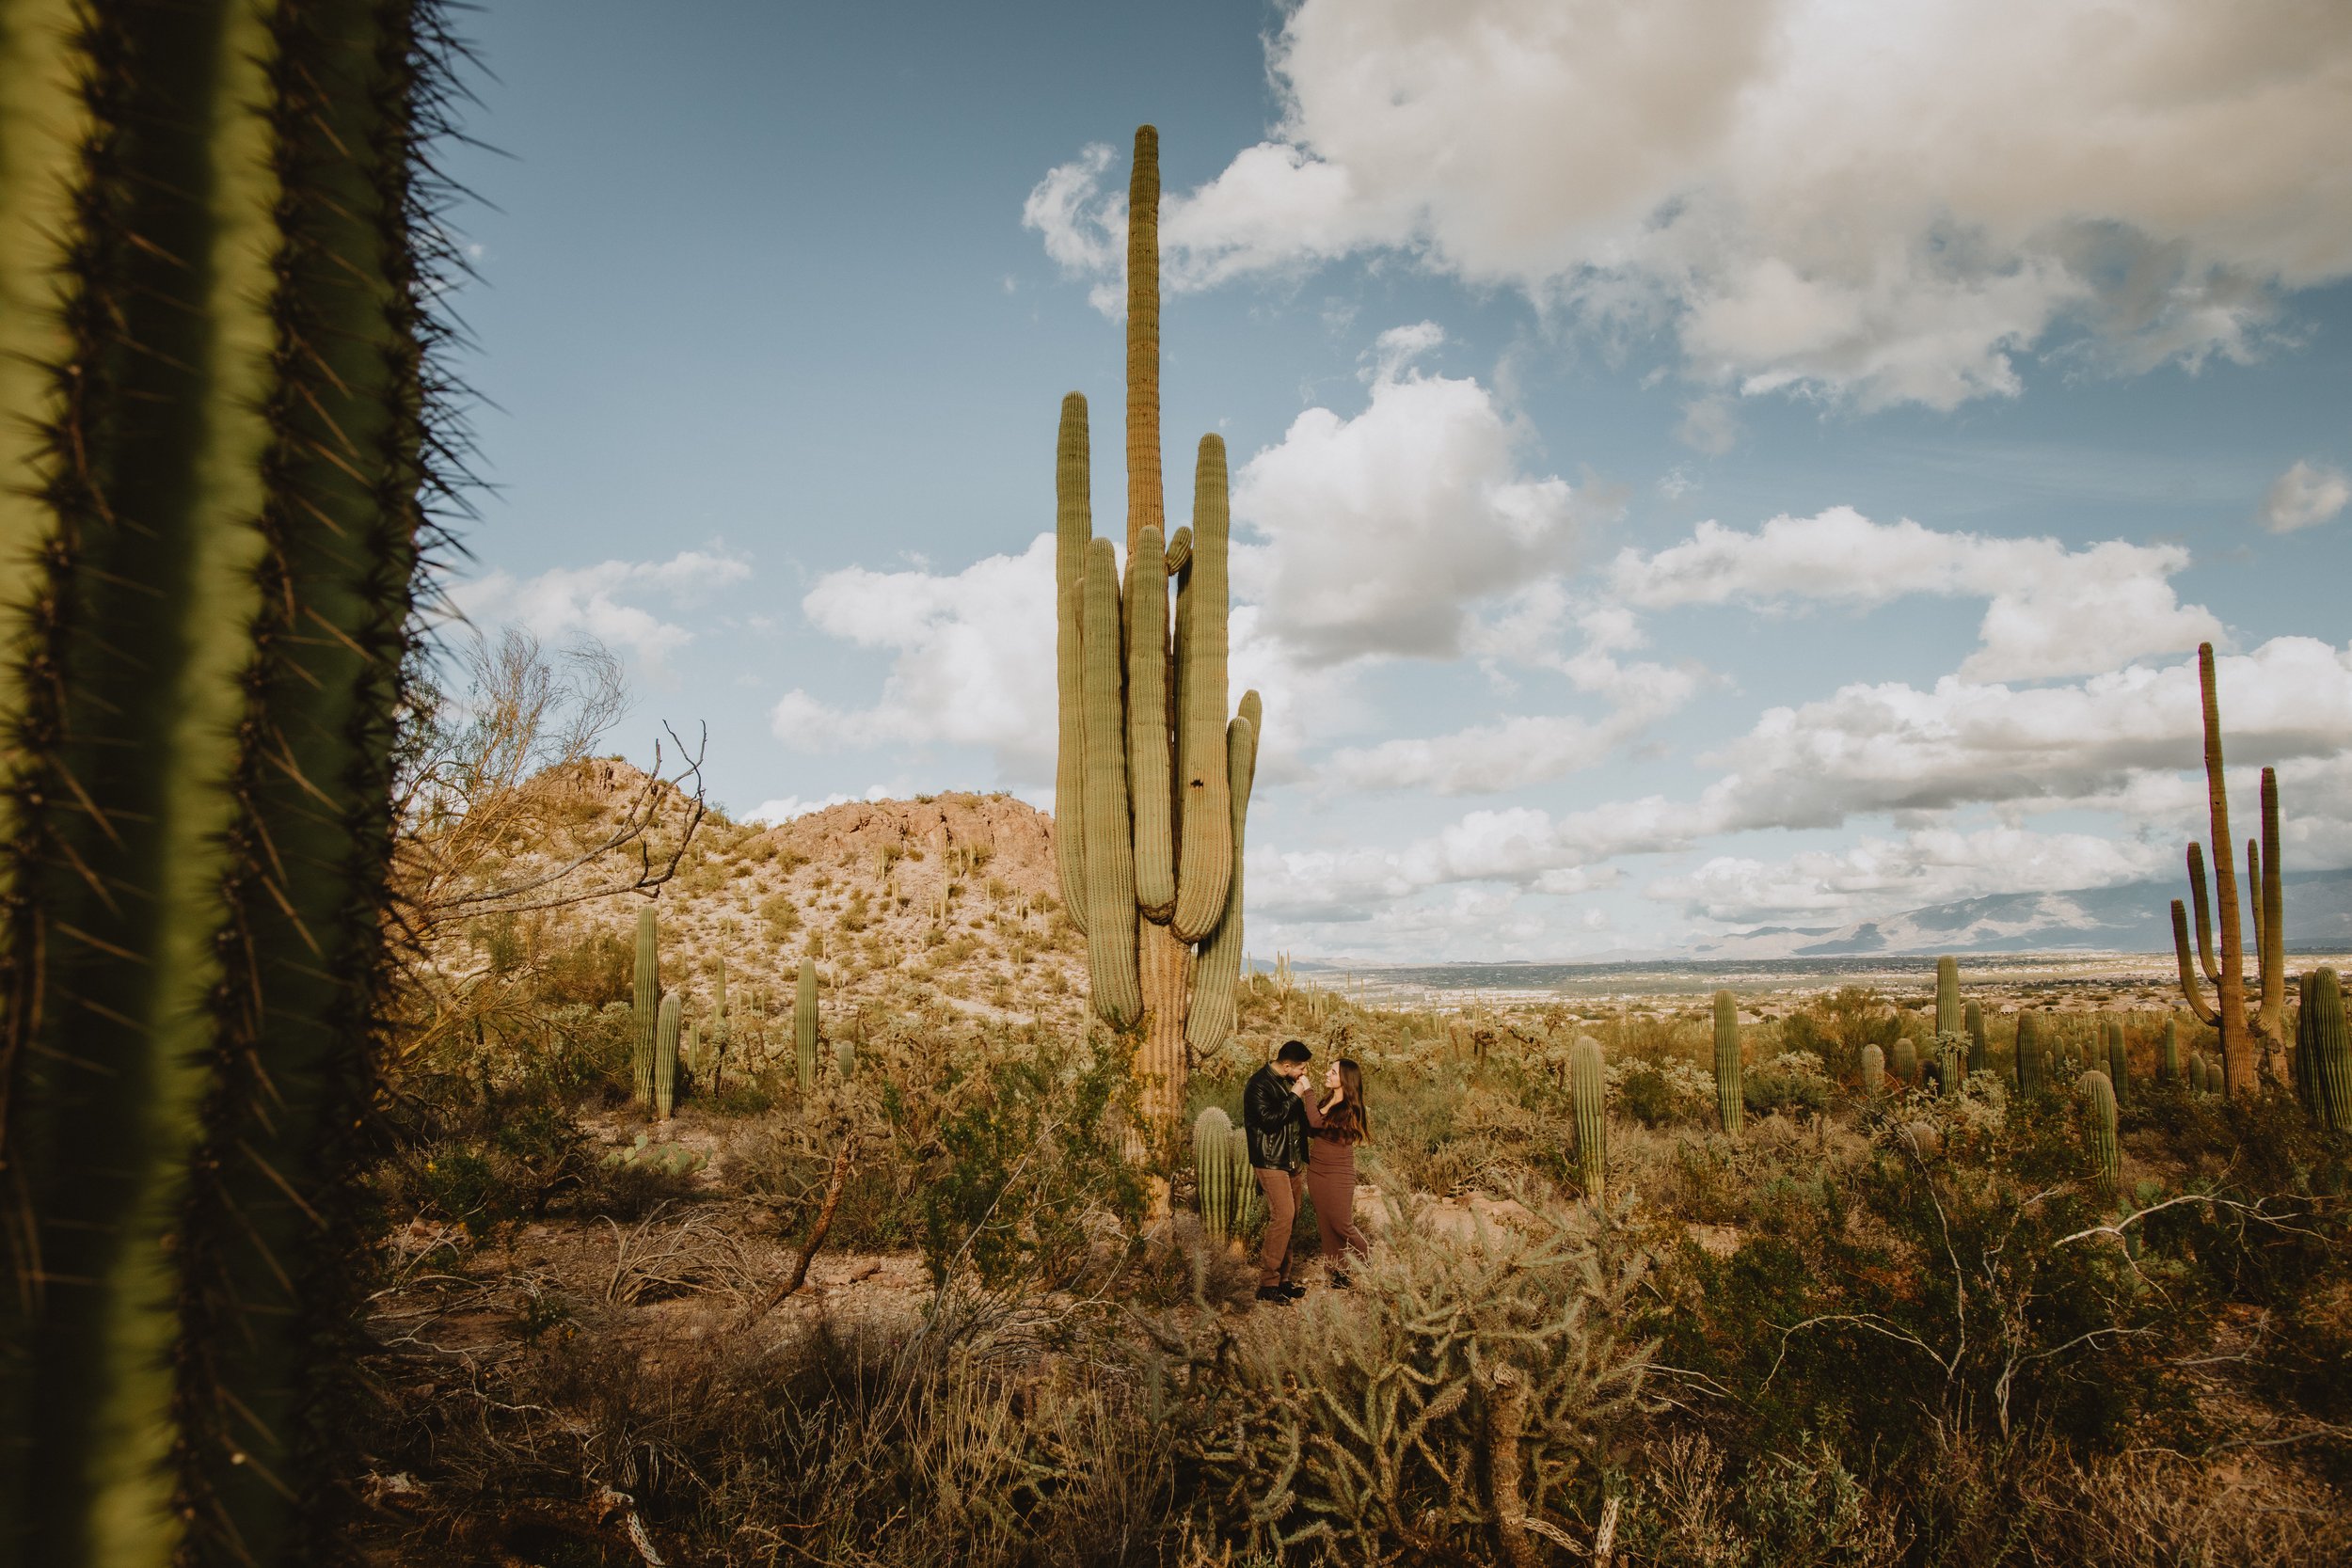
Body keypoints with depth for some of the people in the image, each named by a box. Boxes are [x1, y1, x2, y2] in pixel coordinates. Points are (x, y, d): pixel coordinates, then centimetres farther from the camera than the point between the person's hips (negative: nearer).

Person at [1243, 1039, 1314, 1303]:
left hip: (1293, 1161, 9)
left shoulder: (1290, 1082, 13)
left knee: (1289, 1219, 8)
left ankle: (1282, 1279, 15)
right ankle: (1267, 1284, -14)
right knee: (1283, 1215, -18)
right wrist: (1294, 1096, -18)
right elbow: (1269, 1119, -24)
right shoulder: (1258, 1084, -13)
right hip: (1270, 1161, -9)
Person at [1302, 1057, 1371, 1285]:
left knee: (1342, 1225, -1)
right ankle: (1338, 1273, 17)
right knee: (1325, 1226, 8)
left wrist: (1308, 1091, -21)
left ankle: (1371, 1264, 21)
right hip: (1316, 1172, 7)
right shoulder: (1326, 1102, 9)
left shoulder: (1350, 1109, -14)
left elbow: (1316, 1122, -26)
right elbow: (1312, 1131, 8)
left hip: (1338, 1174, -7)